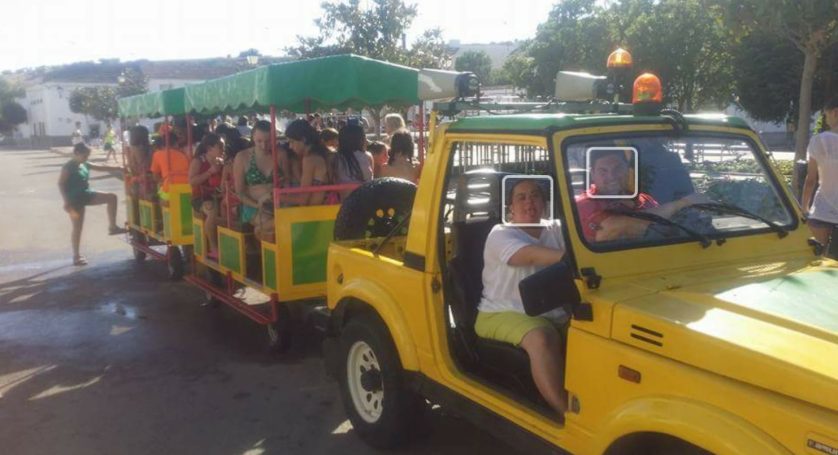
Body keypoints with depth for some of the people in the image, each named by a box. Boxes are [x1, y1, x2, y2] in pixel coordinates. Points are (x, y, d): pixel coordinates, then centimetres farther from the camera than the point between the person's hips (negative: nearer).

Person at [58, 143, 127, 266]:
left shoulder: (84, 165, 7)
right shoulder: (68, 167, -14)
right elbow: (60, 184, -16)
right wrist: (66, 201, -23)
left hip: (86, 194, 7)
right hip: (75, 199, -7)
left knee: (111, 197, -6)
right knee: (77, 228, -2)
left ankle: (112, 227, -1)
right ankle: (76, 256, 10)